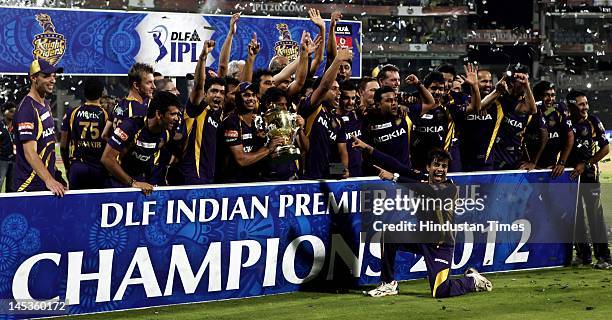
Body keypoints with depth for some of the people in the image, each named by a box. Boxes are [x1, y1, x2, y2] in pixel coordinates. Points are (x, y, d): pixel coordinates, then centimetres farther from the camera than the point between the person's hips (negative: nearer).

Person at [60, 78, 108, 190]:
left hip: (77, 167, 1)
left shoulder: (72, 114, 3)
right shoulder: (106, 115, -3)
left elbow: (63, 146, 7)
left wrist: (67, 167, 20)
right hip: (99, 168, -1)